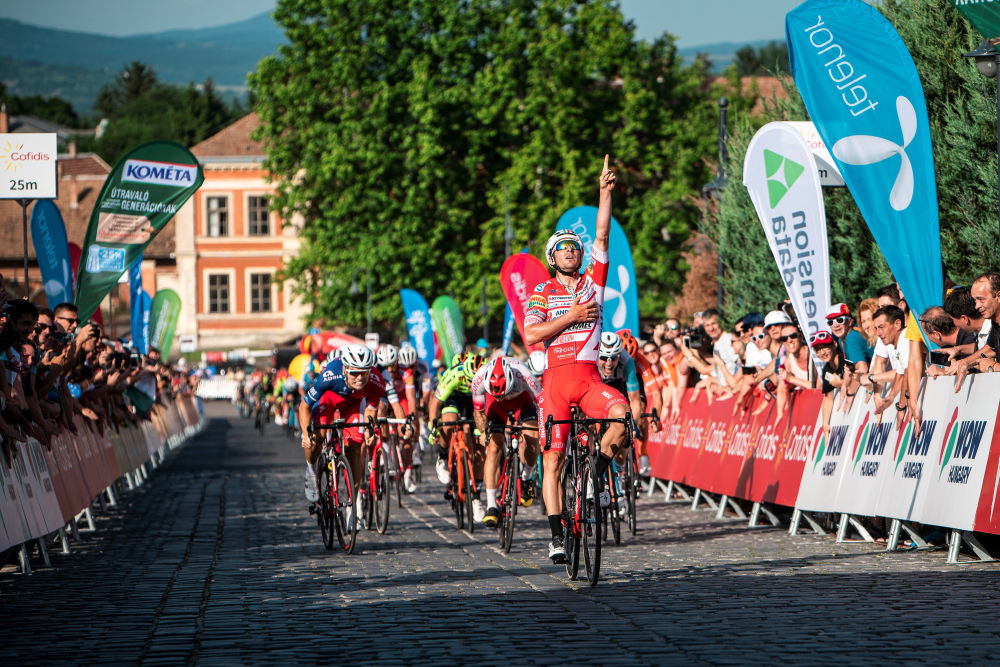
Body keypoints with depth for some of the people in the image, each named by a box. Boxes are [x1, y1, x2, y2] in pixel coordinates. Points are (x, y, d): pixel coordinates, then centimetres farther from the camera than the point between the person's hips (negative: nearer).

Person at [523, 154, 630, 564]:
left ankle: (597, 475, -8)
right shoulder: (542, 293, 8)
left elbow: (602, 235, 3)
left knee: (621, 411, -30)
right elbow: (531, 335, -6)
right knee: (553, 458, -4)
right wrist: (571, 316, -10)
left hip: (589, 377, 1)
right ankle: (556, 536, 1)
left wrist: (605, 191, -5)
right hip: (556, 379, -1)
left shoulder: (593, 282, 12)